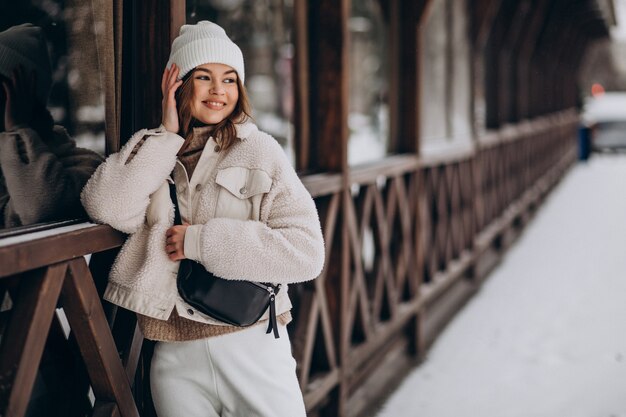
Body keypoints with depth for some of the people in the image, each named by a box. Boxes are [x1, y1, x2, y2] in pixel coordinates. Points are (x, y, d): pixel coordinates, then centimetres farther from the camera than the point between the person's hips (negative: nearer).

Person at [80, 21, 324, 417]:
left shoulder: (259, 151, -1)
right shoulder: (155, 153, 9)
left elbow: (307, 251, -11)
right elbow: (107, 208, -11)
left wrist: (200, 240, -12)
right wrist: (169, 135, -7)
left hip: (252, 346, -2)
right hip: (175, 357, 2)